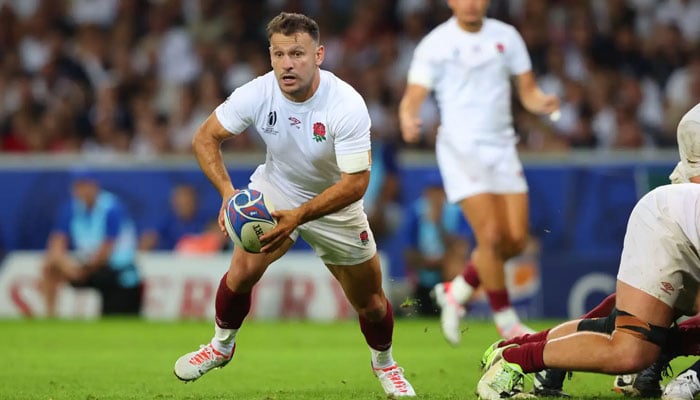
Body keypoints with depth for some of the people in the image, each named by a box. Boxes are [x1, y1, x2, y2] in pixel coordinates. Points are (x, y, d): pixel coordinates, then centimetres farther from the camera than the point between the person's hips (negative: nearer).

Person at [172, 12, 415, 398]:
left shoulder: (346, 105, -32)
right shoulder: (257, 94, -25)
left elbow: (355, 182, -31)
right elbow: (205, 137, -14)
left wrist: (298, 216, -41)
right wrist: (228, 191, -30)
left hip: (335, 203, -1)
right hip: (274, 188, 1)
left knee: (369, 302, 5)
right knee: (243, 270, -19)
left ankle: (385, 363, 36)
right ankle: (221, 345, 9)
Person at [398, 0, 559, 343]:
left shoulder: (506, 36, 8)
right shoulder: (435, 44, -4)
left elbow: (528, 90, 11)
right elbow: (413, 98, -6)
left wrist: (543, 103, -12)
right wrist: (409, 122, -29)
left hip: (501, 147, 5)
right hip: (460, 147, -5)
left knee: (515, 239, -3)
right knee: (491, 235, -16)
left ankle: (457, 291, 21)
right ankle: (506, 321, -1)